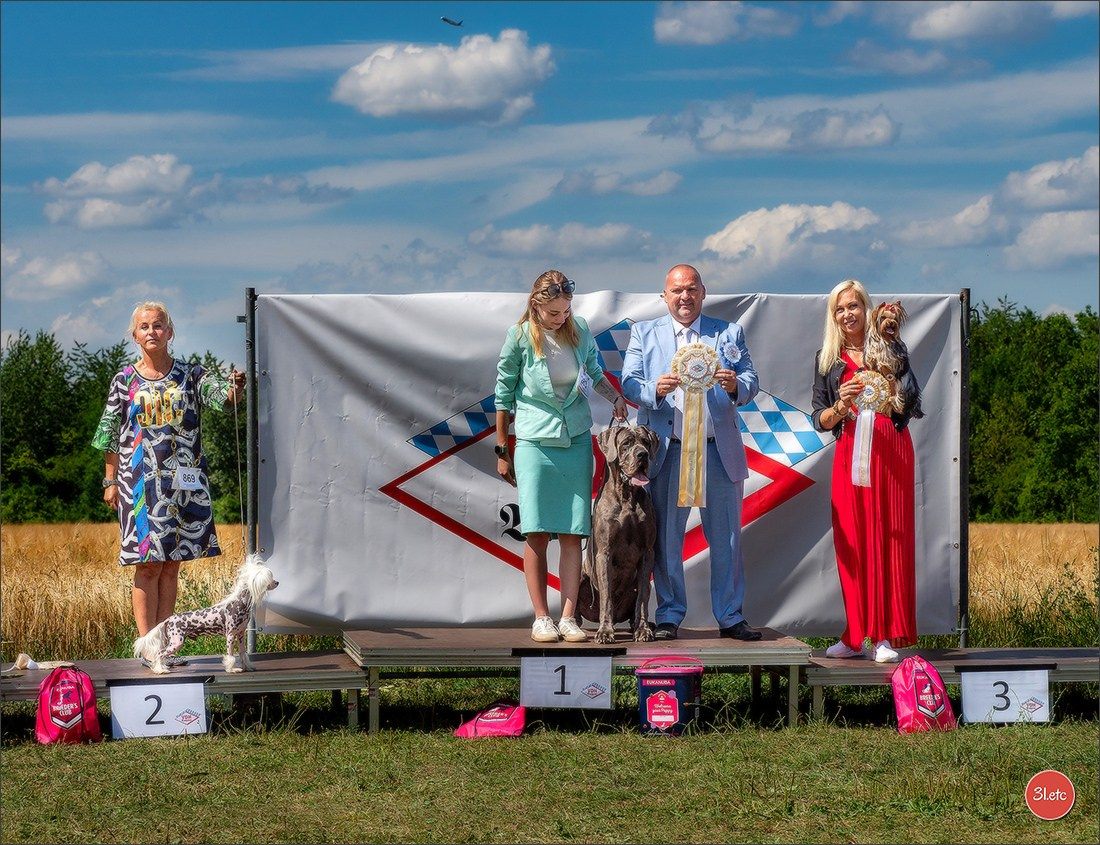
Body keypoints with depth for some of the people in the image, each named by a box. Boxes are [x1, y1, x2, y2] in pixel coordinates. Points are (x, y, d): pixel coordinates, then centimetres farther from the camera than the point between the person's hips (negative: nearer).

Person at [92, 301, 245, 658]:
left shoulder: (190, 375, 4)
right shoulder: (125, 381, 4)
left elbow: (218, 394, -14)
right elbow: (111, 436, 7)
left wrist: (234, 389, -37)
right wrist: (110, 481, 4)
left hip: (182, 482, 1)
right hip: (140, 482, -1)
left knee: (171, 565, 5)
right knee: (147, 565, -3)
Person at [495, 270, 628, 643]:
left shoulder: (580, 330, 1)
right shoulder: (520, 337, -7)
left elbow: (594, 371, 21)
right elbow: (504, 394, 2)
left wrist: (615, 397, 1)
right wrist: (501, 451, 4)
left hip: (577, 441, 3)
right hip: (534, 442, -3)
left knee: (572, 534, -1)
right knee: (537, 534, -4)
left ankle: (568, 617, 1)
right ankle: (541, 618, 2)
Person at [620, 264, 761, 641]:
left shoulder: (729, 333, 12)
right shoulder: (644, 334, 10)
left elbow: (751, 381, 4)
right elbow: (629, 384, 0)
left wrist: (735, 385, -19)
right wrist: (656, 390, -21)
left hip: (719, 451, 1)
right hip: (667, 451, -1)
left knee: (726, 537, 4)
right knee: (665, 538, 2)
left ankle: (730, 617, 11)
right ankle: (669, 616, 12)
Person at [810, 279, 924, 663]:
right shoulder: (827, 359, 12)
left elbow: (909, 404, -1)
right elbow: (819, 420, 10)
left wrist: (891, 388, -20)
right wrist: (840, 406, -10)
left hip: (890, 450, -2)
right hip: (849, 453, 2)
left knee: (889, 538, -7)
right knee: (851, 541, -1)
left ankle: (885, 636, -8)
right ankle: (856, 635, 4)